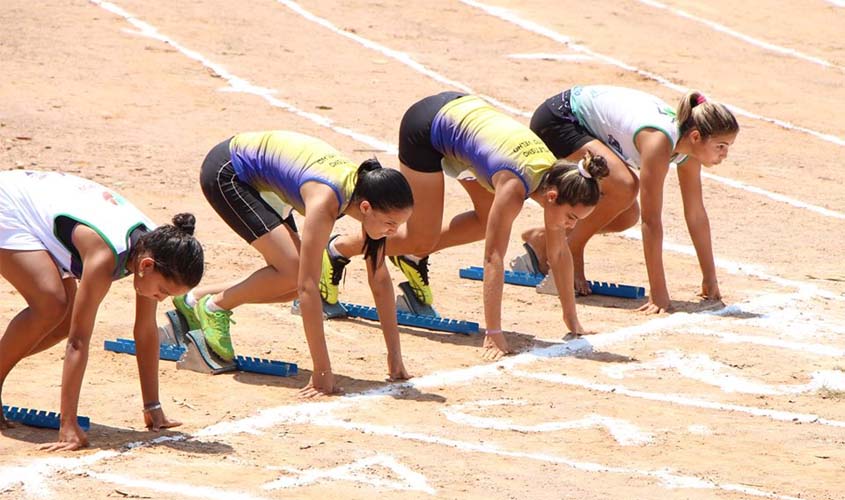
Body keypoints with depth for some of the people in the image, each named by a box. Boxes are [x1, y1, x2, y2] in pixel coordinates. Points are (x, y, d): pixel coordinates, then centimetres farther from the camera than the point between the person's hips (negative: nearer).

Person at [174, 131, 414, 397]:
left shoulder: (366, 189, -16)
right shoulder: (325, 201, -37)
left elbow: (380, 279, -7)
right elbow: (308, 286, -37)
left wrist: (395, 356, -8)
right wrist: (322, 372, -36)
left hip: (259, 181, 8)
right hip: (225, 172, -8)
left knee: (292, 285, 1)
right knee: (294, 272, -21)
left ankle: (195, 299, 17)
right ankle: (215, 306, 1)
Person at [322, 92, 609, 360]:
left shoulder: (555, 177, -14)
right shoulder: (515, 187, -35)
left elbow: (558, 252, -4)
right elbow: (493, 259, -33)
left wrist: (572, 321, -1)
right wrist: (493, 334, -33)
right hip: (425, 128, -7)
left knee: (489, 221, 5)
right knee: (423, 239, -1)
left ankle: (414, 257, 24)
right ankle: (339, 249, 20)